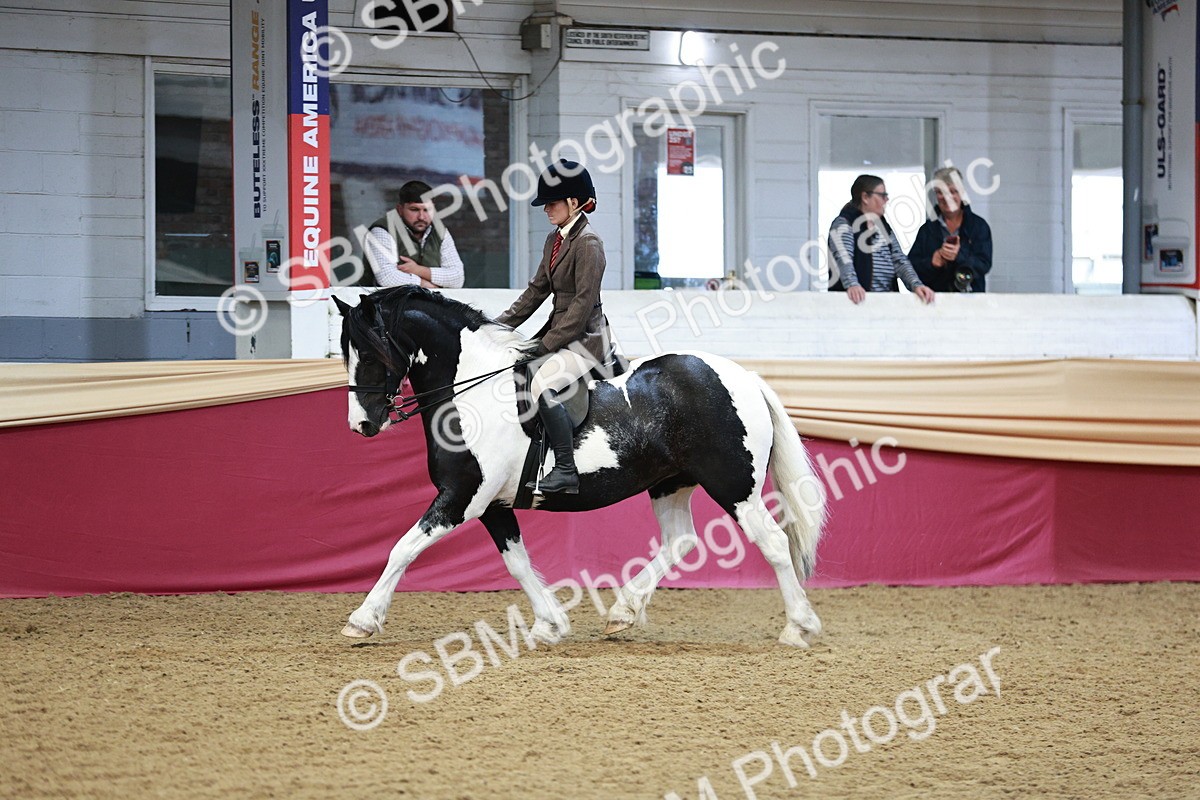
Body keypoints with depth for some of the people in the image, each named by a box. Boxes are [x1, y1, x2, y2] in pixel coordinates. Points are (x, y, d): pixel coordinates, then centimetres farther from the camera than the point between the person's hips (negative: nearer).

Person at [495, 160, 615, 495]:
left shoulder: (588, 243, -16)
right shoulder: (555, 240, 12)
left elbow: (584, 302, -20)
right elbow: (537, 289, 17)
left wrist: (548, 343, -20)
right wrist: (501, 325, 9)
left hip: (587, 337, -10)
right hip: (560, 332, 10)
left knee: (542, 383, -30)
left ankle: (566, 471, -25)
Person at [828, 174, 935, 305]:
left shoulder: (884, 227, 20)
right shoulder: (843, 224, -1)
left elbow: (900, 260, 10)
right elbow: (843, 259, -18)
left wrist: (916, 284, -8)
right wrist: (852, 285, -36)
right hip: (858, 299, -5)